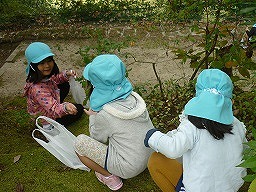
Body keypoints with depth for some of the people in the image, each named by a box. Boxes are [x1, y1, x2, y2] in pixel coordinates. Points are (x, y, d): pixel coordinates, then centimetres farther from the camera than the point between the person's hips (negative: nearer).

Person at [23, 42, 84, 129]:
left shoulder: (44, 75, -16)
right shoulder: (37, 89, -42)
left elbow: (54, 79, 6)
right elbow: (54, 109, -46)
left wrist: (65, 74, -13)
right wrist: (65, 107, -68)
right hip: (46, 118, -7)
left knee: (65, 85, 12)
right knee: (79, 109, 1)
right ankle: (48, 126, 3)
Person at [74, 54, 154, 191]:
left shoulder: (103, 114, -25)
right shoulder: (133, 96, -7)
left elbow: (97, 139, -3)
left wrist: (93, 116, 8)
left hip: (129, 168, -7)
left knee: (79, 142, 0)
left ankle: (110, 177, 7)